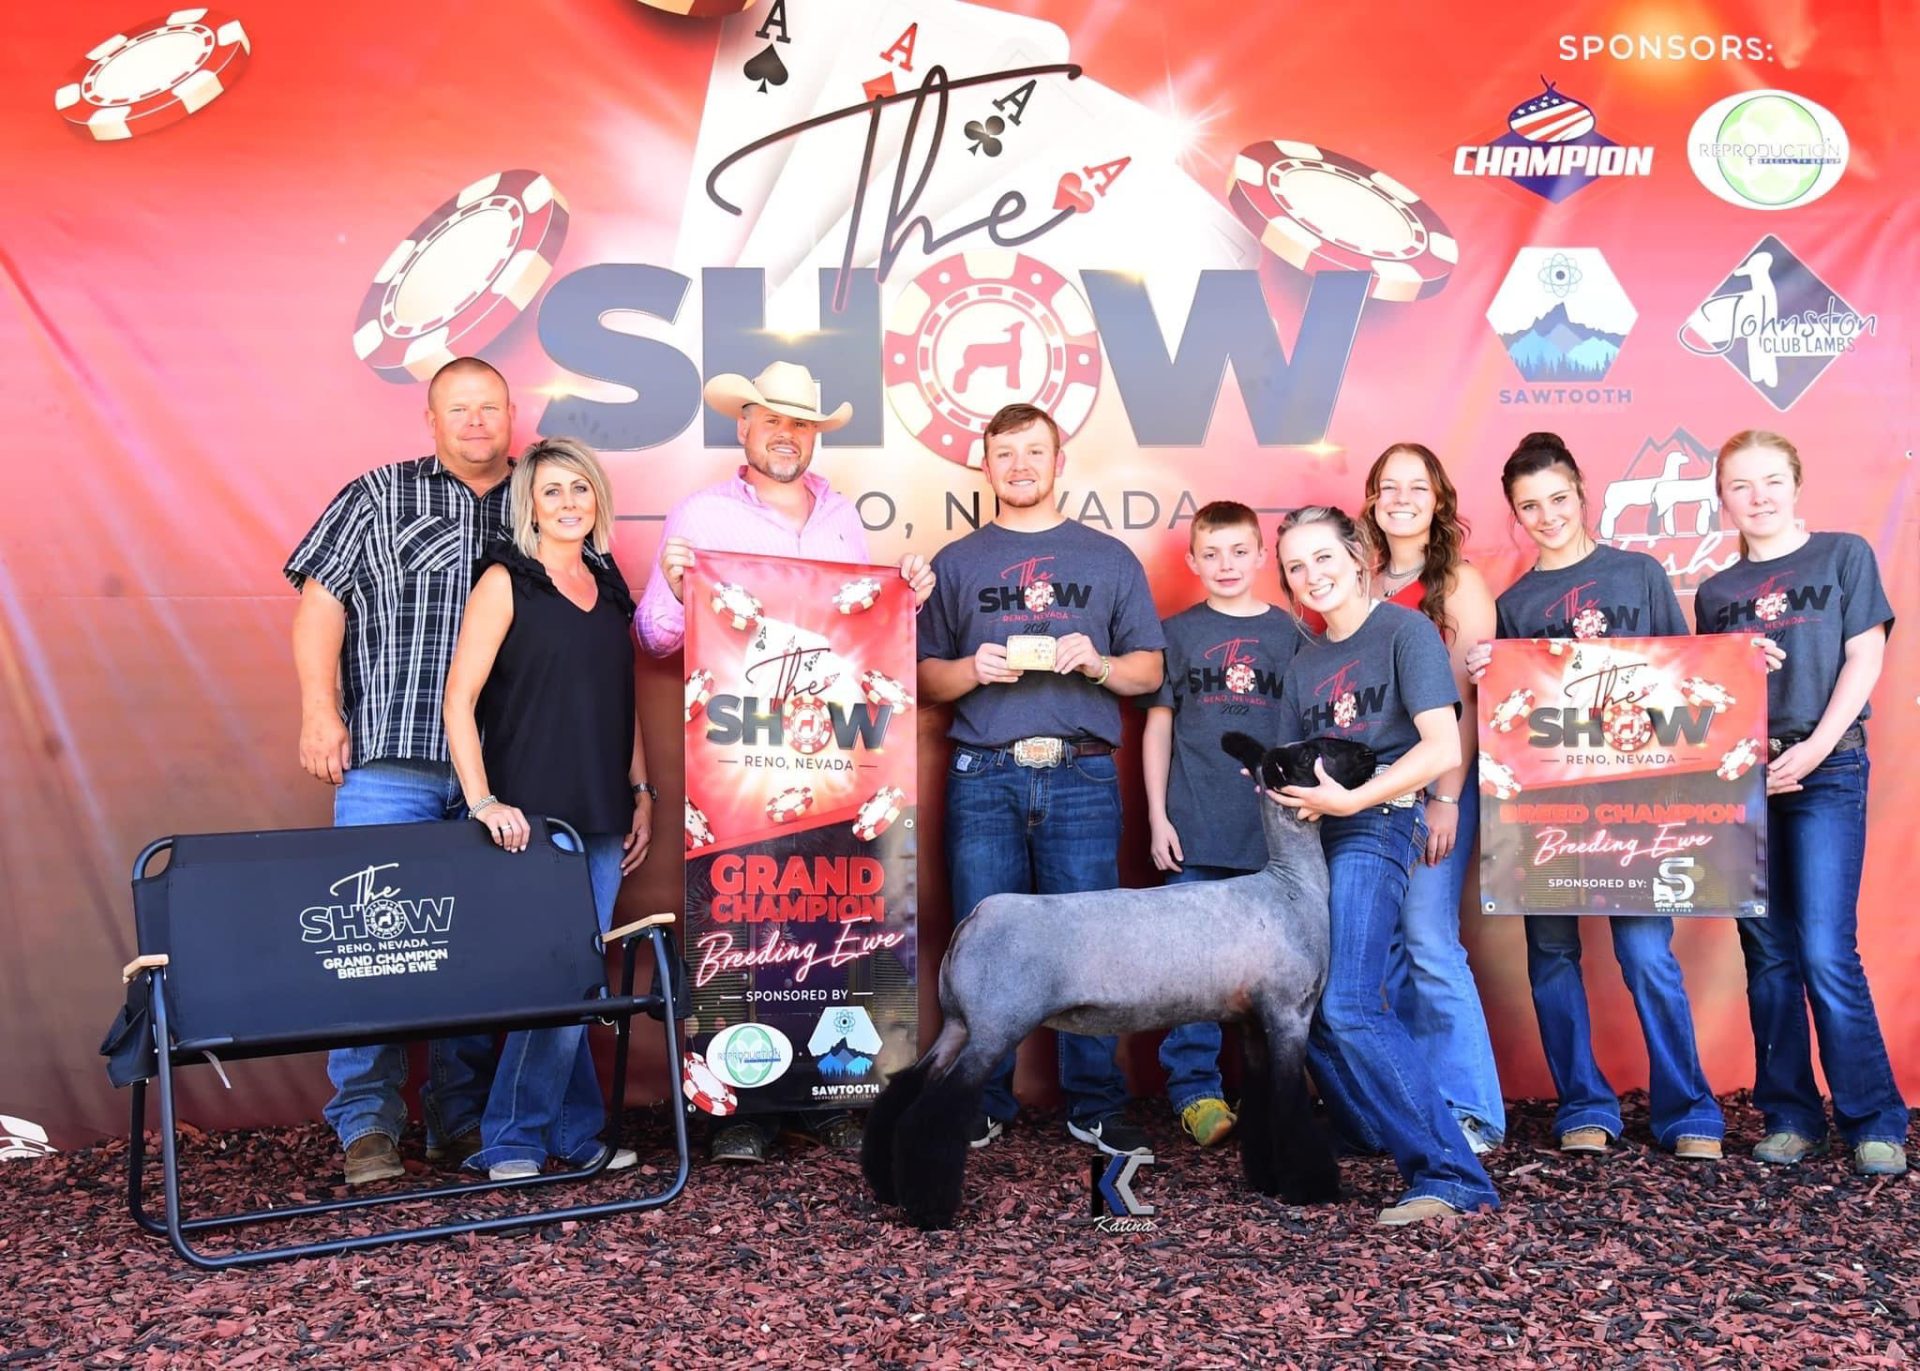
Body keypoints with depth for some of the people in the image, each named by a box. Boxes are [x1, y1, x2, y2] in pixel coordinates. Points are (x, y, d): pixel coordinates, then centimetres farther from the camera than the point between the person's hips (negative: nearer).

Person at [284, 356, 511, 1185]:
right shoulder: (378, 497, 10)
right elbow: (320, 602, 5)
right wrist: (320, 710, -6)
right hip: (389, 758, -1)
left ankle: (463, 1122, 15)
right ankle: (366, 1124, 8)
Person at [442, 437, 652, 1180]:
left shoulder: (610, 587, 14)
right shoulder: (506, 582, -4)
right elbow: (459, 700, -10)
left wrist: (641, 792, 14)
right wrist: (483, 802, -17)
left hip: (601, 818, 6)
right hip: (532, 817, -5)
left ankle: (574, 1136, 22)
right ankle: (510, 1141, 10)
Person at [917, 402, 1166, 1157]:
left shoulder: (1109, 558, 13)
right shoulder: (955, 563, 14)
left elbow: (1150, 669, 11)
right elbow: (925, 677, 12)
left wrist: (1097, 663, -9)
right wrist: (973, 670, -9)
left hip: (1082, 776, 0)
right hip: (984, 777, 1)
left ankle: (1096, 1106, 10)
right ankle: (983, 1101, 13)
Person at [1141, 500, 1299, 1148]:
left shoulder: (1289, 633, 8)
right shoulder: (1177, 632, 7)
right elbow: (1158, 726, 7)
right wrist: (1157, 816, 1)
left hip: (1273, 828, 1)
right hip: (1196, 827, -1)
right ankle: (1195, 1089, 10)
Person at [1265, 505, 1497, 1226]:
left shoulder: (1404, 630, -2)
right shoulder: (1303, 663, 18)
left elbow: (1443, 748, -13)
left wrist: (1347, 799, -19)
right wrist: (1288, 794, -3)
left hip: (1375, 823, -7)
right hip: (1310, 837, 7)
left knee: (1348, 1007, -19)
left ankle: (1451, 1176, -14)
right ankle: (1378, 1141, 21)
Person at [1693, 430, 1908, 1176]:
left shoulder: (1844, 555, 6)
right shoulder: (1714, 592, 14)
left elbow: (1864, 659, -2)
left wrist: (1812, 751, -11)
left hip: (1826, 772, -3)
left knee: (1826, 952, -10)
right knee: (1768, 955, 6)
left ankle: (1875, 1121, 3)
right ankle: (1790, 1117, 14)